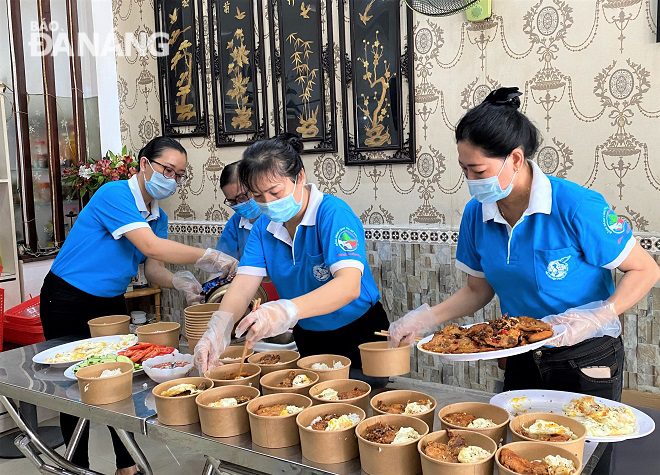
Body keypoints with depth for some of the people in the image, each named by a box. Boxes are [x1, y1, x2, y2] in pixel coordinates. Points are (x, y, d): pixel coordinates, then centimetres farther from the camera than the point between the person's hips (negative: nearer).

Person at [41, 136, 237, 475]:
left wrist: (177, 282, -24)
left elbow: (153, 269, -3)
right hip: (68, 303, -7)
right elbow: (150, 246, -34)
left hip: (111, 303, 7)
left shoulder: (158, 217, 3)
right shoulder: (114, 195, -23)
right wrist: (209, 258, -36)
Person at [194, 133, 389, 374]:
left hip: (360, 335, -5)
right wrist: (218, 329, -35)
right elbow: (243, 284, -14)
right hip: (308, 339, 5)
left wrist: (287, 311, -52)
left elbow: (349, 286, -37)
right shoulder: (263, 227, -4)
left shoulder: (333, 213, -24)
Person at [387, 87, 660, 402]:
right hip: (522, 361, 5)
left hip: (587, 362, -4)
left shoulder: (576, 206, -23)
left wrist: (596, 318, -28)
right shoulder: (476, 214, -7)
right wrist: (426, 319, -11)